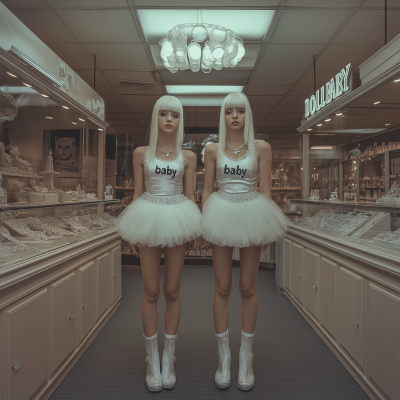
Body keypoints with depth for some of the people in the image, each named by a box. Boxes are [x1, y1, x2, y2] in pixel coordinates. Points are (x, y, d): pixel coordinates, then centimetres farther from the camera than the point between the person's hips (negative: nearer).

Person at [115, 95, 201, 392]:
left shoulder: (188, 157, 7)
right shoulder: (142, 153, 6)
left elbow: (190, 194, 9)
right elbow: (137, 192, 8)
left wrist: (192, 228, 4)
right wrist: (132, 230, 3)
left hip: (176, 220, 0)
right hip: (149, 218, 0)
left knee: (172, 291, 6)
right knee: (151, 291, 3)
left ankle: (169, 359, 22)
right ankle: (152, 360, 19)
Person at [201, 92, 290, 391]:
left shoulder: (261, 148, 3)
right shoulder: (213, 150, 6)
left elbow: (266, 190, 1)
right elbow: (207, 189, 6)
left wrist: (267, 227, -4)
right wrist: (206, 223, -2)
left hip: (252, 216, 0)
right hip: (222, 216, 1)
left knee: (248, 288, 7)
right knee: (223, 288, 5)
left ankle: (246, 356, 23)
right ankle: (224, 355, 21)